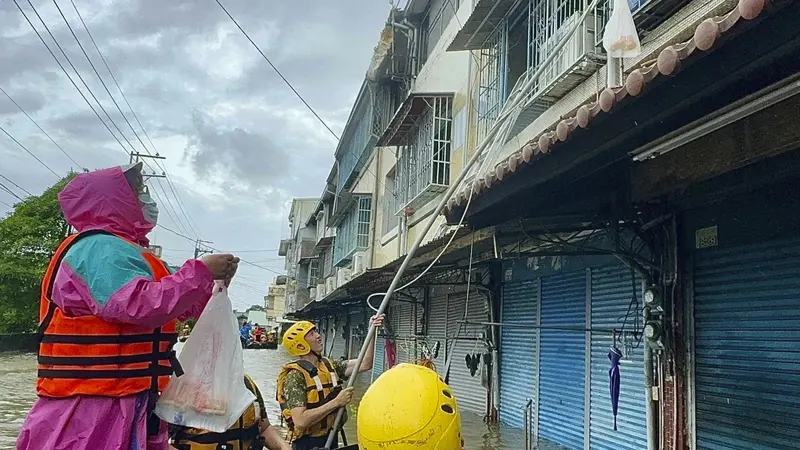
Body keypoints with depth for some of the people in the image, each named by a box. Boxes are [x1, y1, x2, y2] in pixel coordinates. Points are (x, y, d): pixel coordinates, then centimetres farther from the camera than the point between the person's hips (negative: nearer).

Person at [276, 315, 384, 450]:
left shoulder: (329, 365, 4)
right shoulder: (295, 376, -18)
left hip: (331, 438, 7)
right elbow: (300, 421, -26)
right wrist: (337, 402, -24)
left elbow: (365, 364, 2)